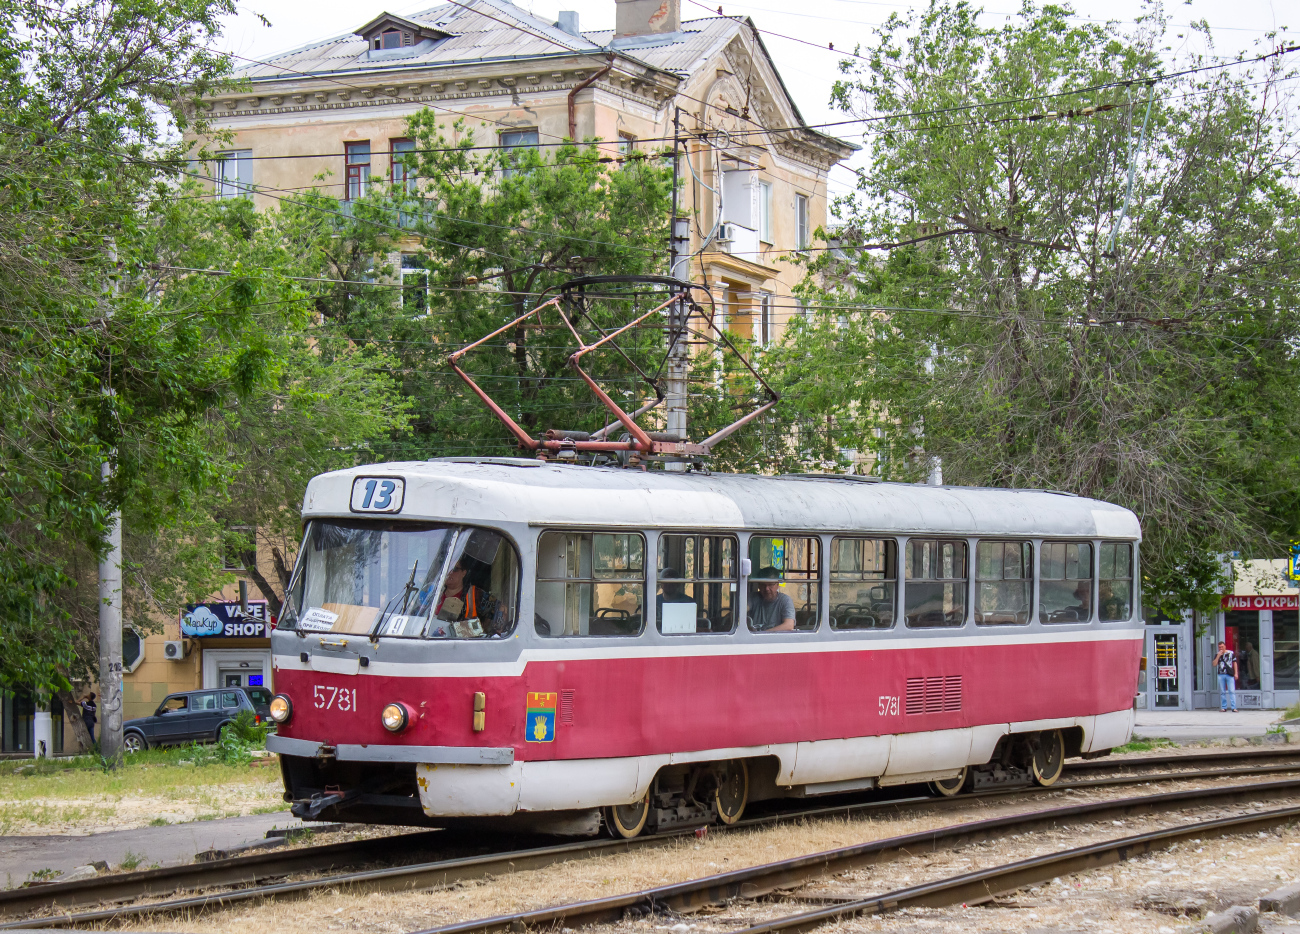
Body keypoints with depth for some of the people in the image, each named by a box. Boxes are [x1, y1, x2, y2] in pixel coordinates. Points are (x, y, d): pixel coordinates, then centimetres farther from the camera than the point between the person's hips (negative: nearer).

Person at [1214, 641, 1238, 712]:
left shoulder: (1231, 653, 5)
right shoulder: (1217, 655, 9)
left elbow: (1234, 663, 8)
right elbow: (1214, 664, -2)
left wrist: (1236, 673, 2)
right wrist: (1218, 656, -10)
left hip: (1230, 674, -2)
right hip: (1221, 675, 2)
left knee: (1232, 691, -8)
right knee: (1222, 692, 6)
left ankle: (1234, 707, -12)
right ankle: (1224, 707, 11)